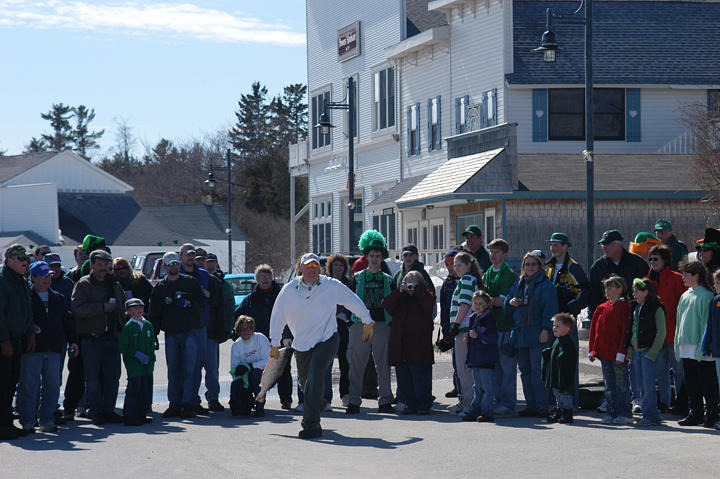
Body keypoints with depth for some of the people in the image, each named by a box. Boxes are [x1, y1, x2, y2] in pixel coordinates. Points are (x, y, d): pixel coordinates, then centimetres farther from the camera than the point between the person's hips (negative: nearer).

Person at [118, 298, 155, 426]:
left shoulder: (148, 325, 11)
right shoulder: (128, 327, -7)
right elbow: (124, 347, -11)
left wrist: (151, 358, 7)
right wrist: (138, 355, -18)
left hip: (147, 365, 6)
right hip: (134, 365, -6)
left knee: (146, 390, 9)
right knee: (134, 389, -9)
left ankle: (141, 415, 20)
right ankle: (129, 417, -4)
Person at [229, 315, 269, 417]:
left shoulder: (260, 338, -9)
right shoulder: (236, 345, 0)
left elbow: (268, 361, -16)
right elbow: (234, 369, -2)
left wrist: (250, 366, -26)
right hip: (245, 378, 3)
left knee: (255, 372, -36)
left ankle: (260, 407, -25)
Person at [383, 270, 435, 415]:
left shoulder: (426, 294, 7)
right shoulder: (400, 297, 19)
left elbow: (428, 303, -16)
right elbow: (387, 305, 4)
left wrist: (416, 289, -8)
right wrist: (399, 291, -3)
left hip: (419, 343, -5)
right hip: (399, 343, 5)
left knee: (421, 374, -6)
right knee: (403, 376, 5)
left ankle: (424, 405, 0)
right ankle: (410, 404, 13)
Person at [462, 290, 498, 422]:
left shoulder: (489, 319, -11)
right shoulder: (473, 318, 15)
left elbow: (492, 337, -18)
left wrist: (478, 336, -24)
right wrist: (468, 338, 9)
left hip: (486, 358, -9)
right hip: (474, 357, 9)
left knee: (487, 386, -5)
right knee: (477, 387, 15)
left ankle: (487, 412, -3)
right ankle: (475, 410, 20)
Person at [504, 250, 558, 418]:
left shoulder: (545, 285, -5)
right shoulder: (518, 283, 16)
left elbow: (549, 308, -10)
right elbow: (507, 302, 24)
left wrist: (545, 330, -18)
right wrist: (510, 302, 0)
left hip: (538, 335, -7)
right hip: (520, 333, 7)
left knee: (537, 371, -10)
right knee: (525, 371, 10)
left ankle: (542, 406, -7)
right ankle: (530, 405, 16)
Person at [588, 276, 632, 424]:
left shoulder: (624, 307, -8)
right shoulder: (601, 308, 12)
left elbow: (625, 331, -12)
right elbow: (594, 330, 14)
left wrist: (621, 353, -17)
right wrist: (592, 350, 8)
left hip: (618, 354, -7)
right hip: (604, 353, 7)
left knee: (621, 384, -1)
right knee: (609, 385, 10)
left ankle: (625, 413, 5)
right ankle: (612, 412, 15)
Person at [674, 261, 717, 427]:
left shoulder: (706, 296, -9)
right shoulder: (685, 296, 15)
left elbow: (706, 323, -12)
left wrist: (703, 347, -17)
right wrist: (678, 345, 14)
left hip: (701, 351, -8)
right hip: (686, 348, 8)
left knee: (707, 384, -1)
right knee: (691, 385, 11)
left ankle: (711, 415, 5)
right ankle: (695, 414, 17)